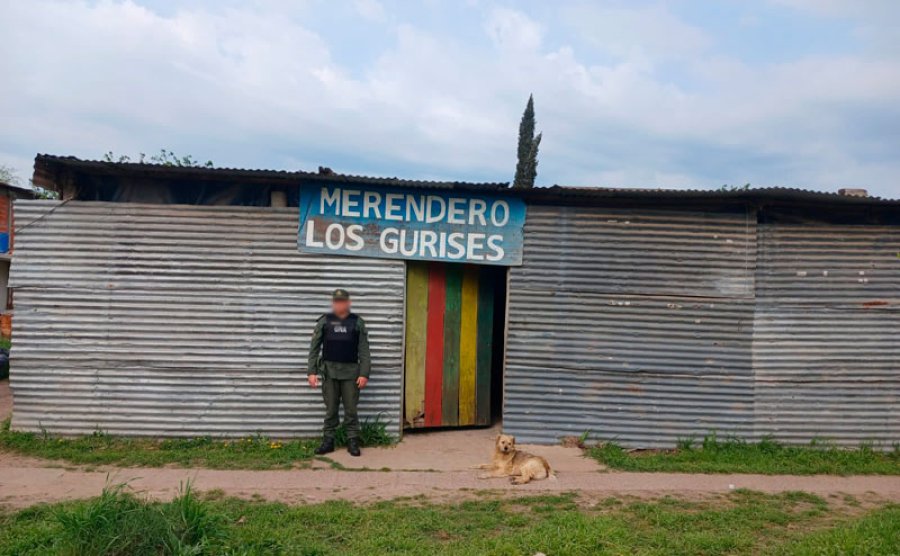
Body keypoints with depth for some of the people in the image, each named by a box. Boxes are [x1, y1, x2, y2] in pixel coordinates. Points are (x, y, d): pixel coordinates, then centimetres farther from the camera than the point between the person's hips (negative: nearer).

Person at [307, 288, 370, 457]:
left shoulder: (357, 322, 2)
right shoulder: (324, 321, 4)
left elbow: (364, 350, -1)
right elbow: (314, 348, 4)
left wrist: (364, 373, -9)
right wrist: (312, 371, -4)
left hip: (351, 371, -1)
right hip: (329, 370, 1)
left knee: (351, 409, 4)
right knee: (330, 409, 7)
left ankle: (353, 441, 11)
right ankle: (328, 441, 15)